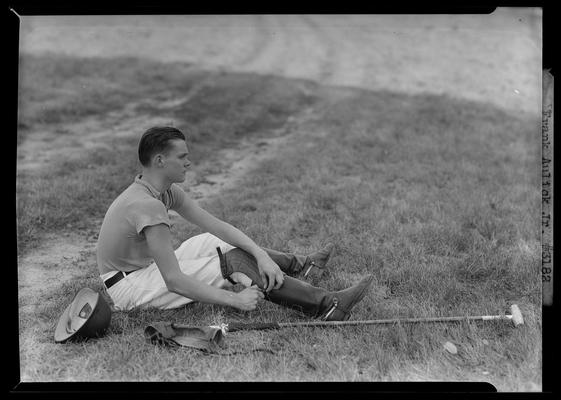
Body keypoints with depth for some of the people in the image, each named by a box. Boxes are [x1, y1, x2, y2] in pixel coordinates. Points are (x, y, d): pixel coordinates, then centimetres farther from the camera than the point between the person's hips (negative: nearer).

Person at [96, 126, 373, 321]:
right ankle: (325, 306, -15)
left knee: (217, 241, 11)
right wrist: (234, 300, -31)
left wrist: (260, 254, -15)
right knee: (232, 263, -15)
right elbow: (174, 281, -32)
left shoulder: (167, 190, 1)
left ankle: (297, 264, 26)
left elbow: (214, 224, -1)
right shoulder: (147, 205, -29)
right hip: (130, 287, -9)